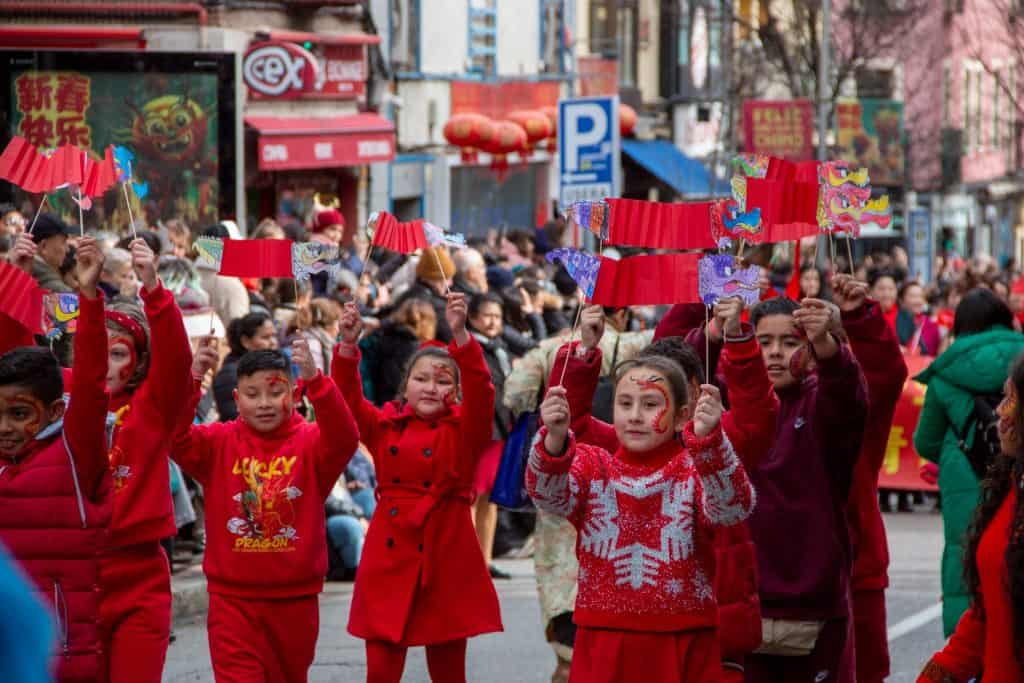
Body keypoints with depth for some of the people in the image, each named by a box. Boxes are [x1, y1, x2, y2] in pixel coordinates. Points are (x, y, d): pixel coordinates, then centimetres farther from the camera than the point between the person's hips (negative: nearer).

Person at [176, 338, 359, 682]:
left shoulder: (310, 442, -3)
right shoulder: (218, 442, -1)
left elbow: (344, 439, -24)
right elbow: (176, 438, -17)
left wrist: (314, 380, -38)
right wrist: (191, 380, -32)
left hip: (295, 598, 1)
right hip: (233, 598, -1)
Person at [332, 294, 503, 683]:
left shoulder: (464, 430, 0)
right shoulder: (385, 426, 8)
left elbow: (480, 392, -16)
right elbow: (348, 398, -4)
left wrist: (460, 335, -31)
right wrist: (348, 345, -20)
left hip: (446, 560, -2)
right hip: (389, 558, 2)